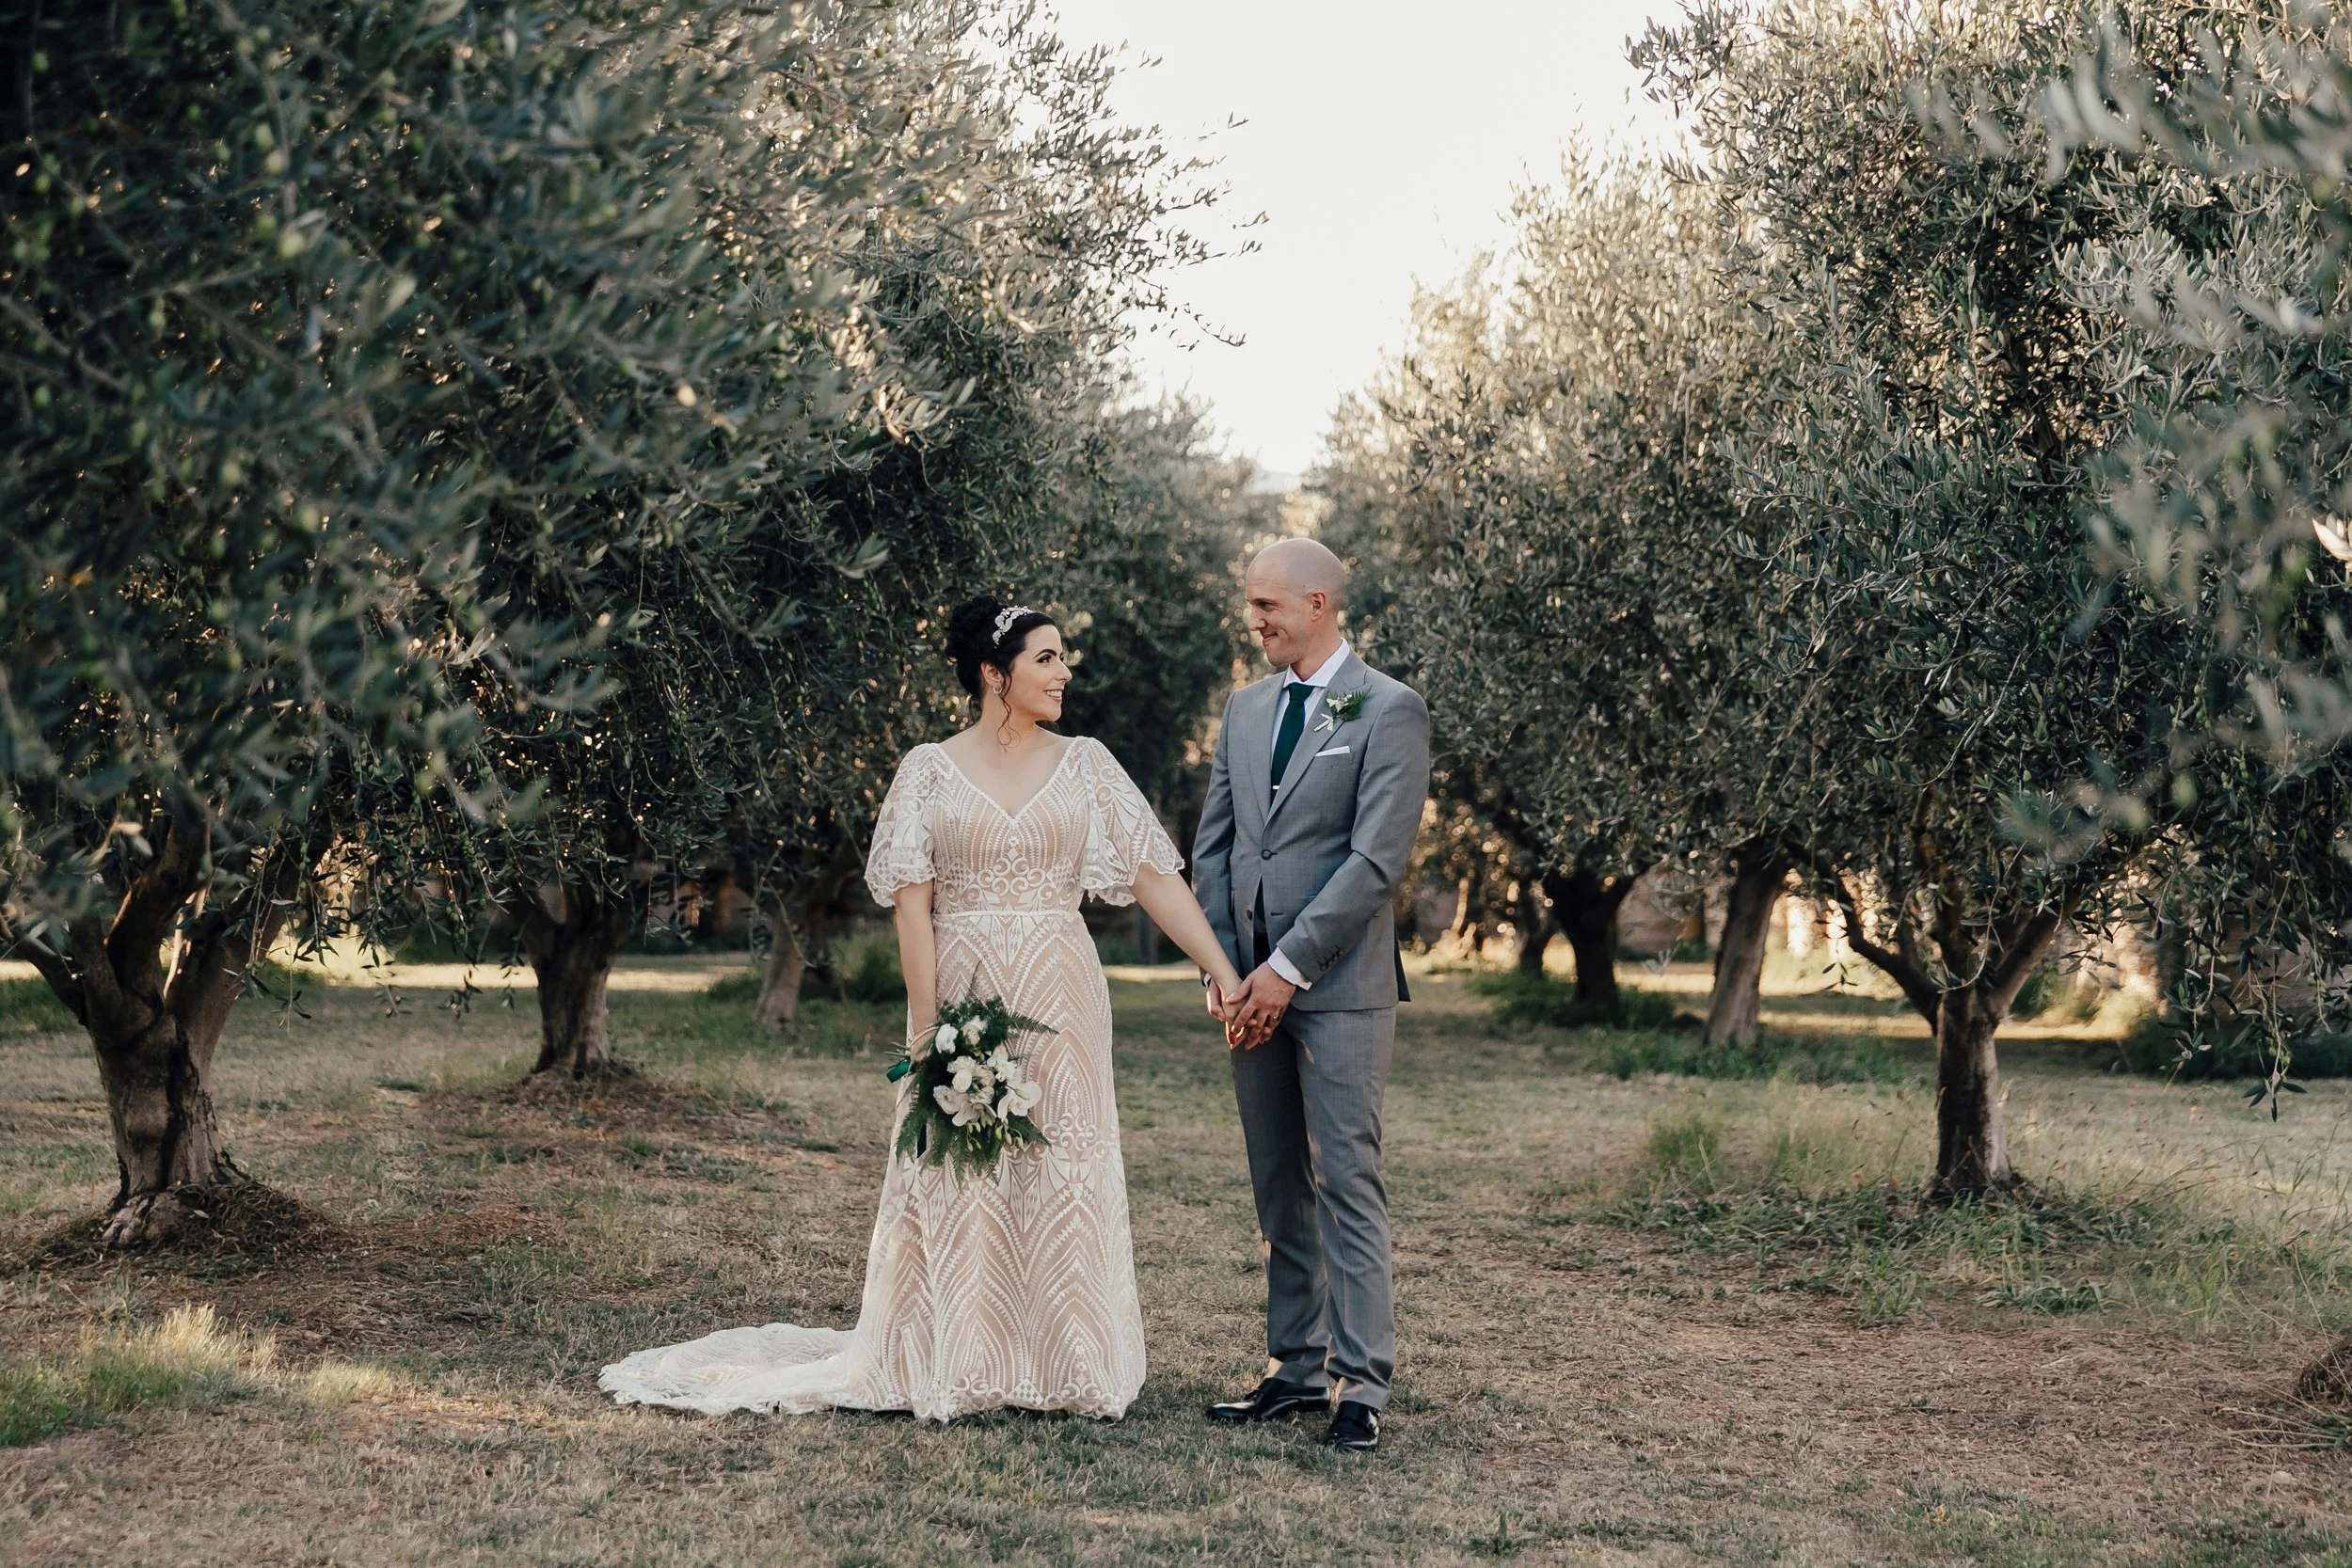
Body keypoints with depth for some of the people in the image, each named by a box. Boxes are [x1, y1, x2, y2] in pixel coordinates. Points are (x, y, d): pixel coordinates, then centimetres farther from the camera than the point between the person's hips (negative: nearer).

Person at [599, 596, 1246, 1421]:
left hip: (1059, 999, 2)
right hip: (964, 993, -2)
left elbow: (1153, 875, 1)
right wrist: (926, 1028, -11)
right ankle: (957, 1368, 14)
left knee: (1065, 1173, 5)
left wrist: (1226, 974, -6)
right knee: (957, 1176, 4)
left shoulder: (1086, 765, 5)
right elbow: (912, 903, -4)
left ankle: (1066, 1366, 15)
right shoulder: (930, 770, 0)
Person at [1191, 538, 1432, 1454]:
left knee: (1346, 1186, -6)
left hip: (1339, 989, -6)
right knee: (1278, 1191, 10)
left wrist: (1287, 967, -16)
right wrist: (1222, 967, 1)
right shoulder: (1245, 709, 15)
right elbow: (1212, 848, 14)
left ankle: (1360, 1386, -2)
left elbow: (1377, 858, -14)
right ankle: (1297, 1369, 17)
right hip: (1254, 990, 6)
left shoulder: (1390, 711, -6)